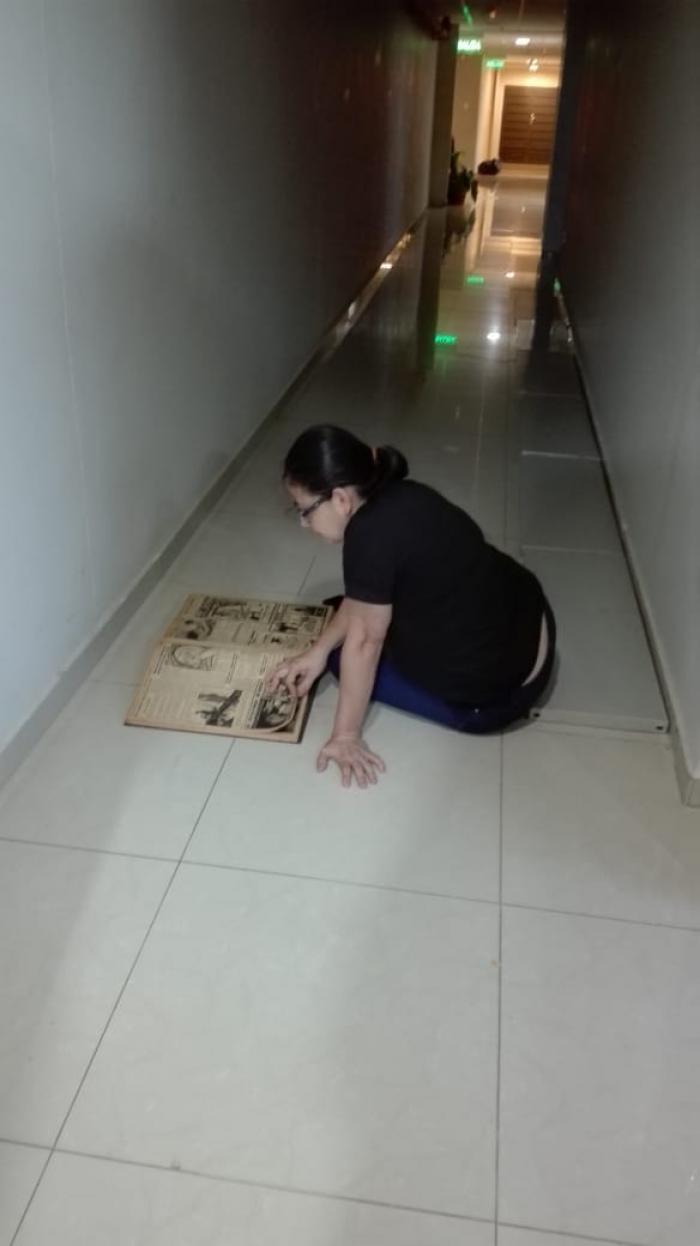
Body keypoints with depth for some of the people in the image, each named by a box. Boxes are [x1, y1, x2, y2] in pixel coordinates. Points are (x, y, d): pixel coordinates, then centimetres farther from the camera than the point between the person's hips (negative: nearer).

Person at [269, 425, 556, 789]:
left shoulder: (371, 532, -27)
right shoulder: (400, 499, -1)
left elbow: (364, 640, -20)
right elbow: (362, 598, 10)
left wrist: (345, 736, -11)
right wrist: (318, 651, 4)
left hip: (496, 692, -9)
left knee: (350, 649, 5)